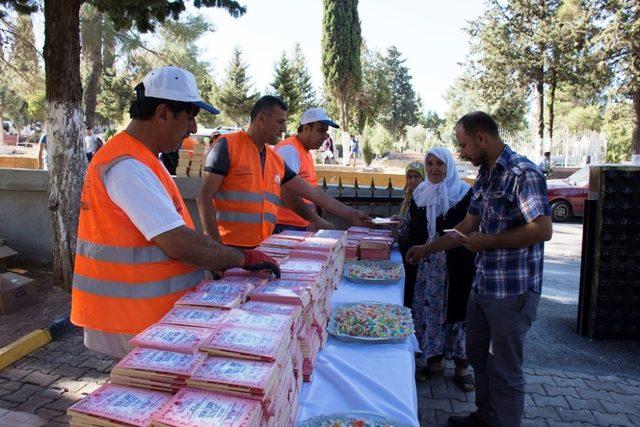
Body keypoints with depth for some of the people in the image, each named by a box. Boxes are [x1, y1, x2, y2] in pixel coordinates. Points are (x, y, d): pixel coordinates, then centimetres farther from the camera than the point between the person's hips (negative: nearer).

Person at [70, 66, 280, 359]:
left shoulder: (140, 159, 11)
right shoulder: (128, 167, -22)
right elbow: (179, 244, -27)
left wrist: (219, 260, 9)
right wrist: (245, 259, -16)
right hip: (133, 322, -9)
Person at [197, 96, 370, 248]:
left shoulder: (277, 161, 11)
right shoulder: (228, 146, -7)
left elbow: (313, 193, 16)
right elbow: (205, 198, -9)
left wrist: (350, 214, 16)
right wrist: (216, 245, -15)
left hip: (263, 248, 6)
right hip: (230, 248, -5)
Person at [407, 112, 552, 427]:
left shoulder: (523, 173, -18)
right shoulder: (485, 175, 10)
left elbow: (542, 230, -26)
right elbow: (468, 226, 16)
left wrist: (488, 241, -17)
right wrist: (428, 249, 17)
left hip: (512, 291, -9)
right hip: (482, 285, 9)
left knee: (504, 370, 6)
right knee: (478, 356, 23)